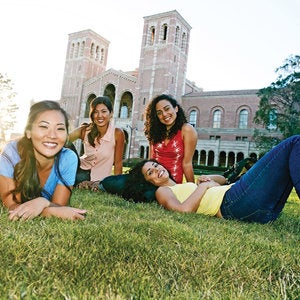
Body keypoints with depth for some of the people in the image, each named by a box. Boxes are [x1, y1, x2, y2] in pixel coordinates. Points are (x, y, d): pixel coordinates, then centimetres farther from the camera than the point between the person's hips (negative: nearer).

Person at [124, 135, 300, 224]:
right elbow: (184, 210, -11)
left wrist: (208, 178, 15)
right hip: (233, 202, -8)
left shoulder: (186, 185, 33)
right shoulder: (162, 192, 12)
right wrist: (203, 186, -1)